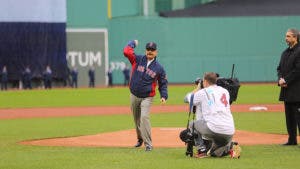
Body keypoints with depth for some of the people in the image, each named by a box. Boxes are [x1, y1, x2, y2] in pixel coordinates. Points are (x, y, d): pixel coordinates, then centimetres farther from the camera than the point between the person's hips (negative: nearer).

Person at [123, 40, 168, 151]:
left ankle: (148, 144, -19)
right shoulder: (138, 60, -1)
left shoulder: (159, 68, -2)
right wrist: (133, 43, 2)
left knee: (144, 117, -20)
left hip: (147, 98, -3)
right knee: (136, 119, 14)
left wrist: (164, 96, -8)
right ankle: (140, 138, 38)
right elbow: (126, 52, -14)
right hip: (134, 96, 3)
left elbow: (163, 83, 5)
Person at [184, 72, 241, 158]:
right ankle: (230, 146, -1)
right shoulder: (225, 91, 20)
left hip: (214, 129, -6)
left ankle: (201, 150, 7)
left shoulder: (202, 92, 6)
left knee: (192, 124, 21)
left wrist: (198, 88, 38)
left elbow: (189, 98, 23)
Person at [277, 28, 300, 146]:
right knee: (289, 116, 12)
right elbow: (279, 68, 19)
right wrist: (280, 79, -1)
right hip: (286, 90, 9)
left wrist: (286, 80, -14)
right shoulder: (285, 53, 17)